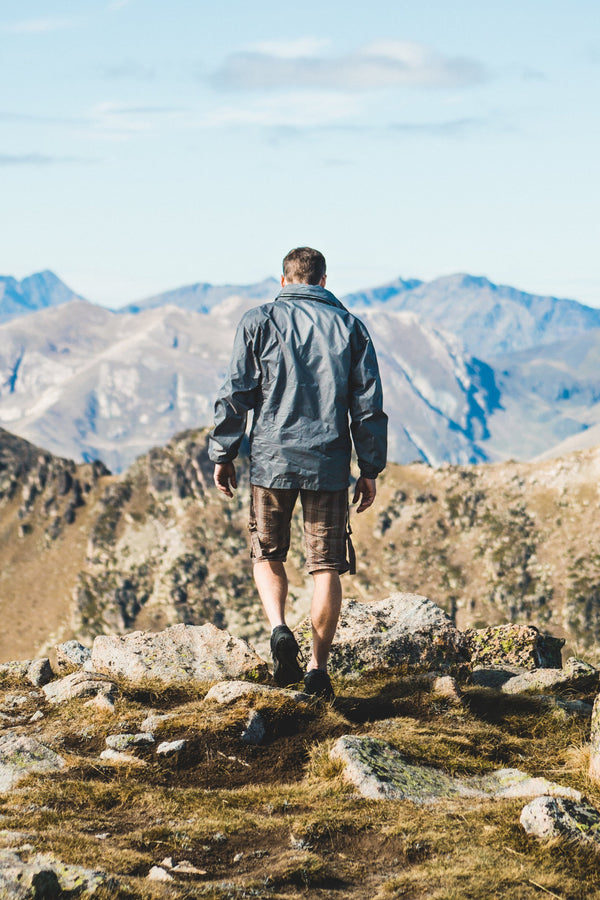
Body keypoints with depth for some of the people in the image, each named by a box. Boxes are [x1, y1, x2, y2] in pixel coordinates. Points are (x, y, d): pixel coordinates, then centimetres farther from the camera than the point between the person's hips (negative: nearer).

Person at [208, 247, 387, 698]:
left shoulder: (259, 321, 2)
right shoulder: (350, 326, 7)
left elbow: (236, 394, -1)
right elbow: (368, 404, 5)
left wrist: (223, 453, 7)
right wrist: (371, 469, 10)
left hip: (272, 458, -1)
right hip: (329, 462, 1)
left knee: (267, 554, 16)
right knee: (326, 565, 7)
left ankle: (280, 629, -8)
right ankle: (319, 669, 5)